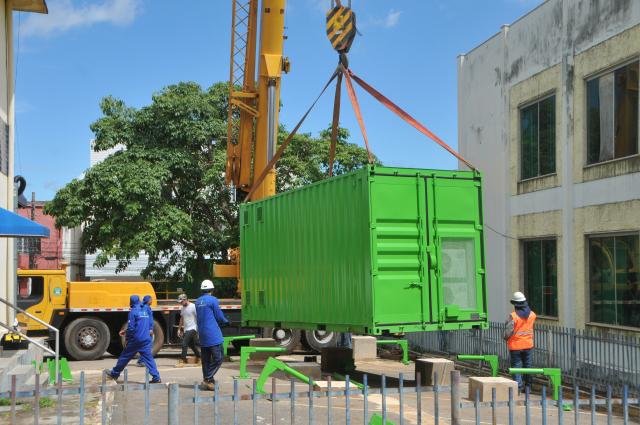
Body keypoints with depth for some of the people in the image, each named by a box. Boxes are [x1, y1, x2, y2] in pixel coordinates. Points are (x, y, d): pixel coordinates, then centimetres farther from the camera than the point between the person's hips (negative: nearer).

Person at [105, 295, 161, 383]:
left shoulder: (133, 312, -9)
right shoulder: (145, 311, 12)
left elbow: (131, 327, -15)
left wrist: (126, 334, 5)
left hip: (136, 340, -5)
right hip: (146, 339, 5)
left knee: (125, 357, 10)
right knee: (148, 358, 3)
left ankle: (114, 373, 25)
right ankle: (156, 377, -6)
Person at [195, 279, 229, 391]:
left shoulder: (197, 302, 12)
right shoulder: (212, 300, -9)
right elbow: (219, 316, -7)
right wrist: (226, 322, 15)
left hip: (202, 335, 7)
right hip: (213, 335, -7)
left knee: (205, 359, 11)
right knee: (218, 359, -3)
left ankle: (207, 380, 14)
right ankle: (208, 379, -9)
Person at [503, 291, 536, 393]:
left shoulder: (513, 316, -17)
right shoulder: (532, 314, -1)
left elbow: (508, 332, -16)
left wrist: (506, 338, 2)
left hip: (515, 346, -4)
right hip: (528, 344, 4)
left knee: (516, 366, 4)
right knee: (528, 366, 14)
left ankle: (518, 386, -4)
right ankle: (528, 386, 22)